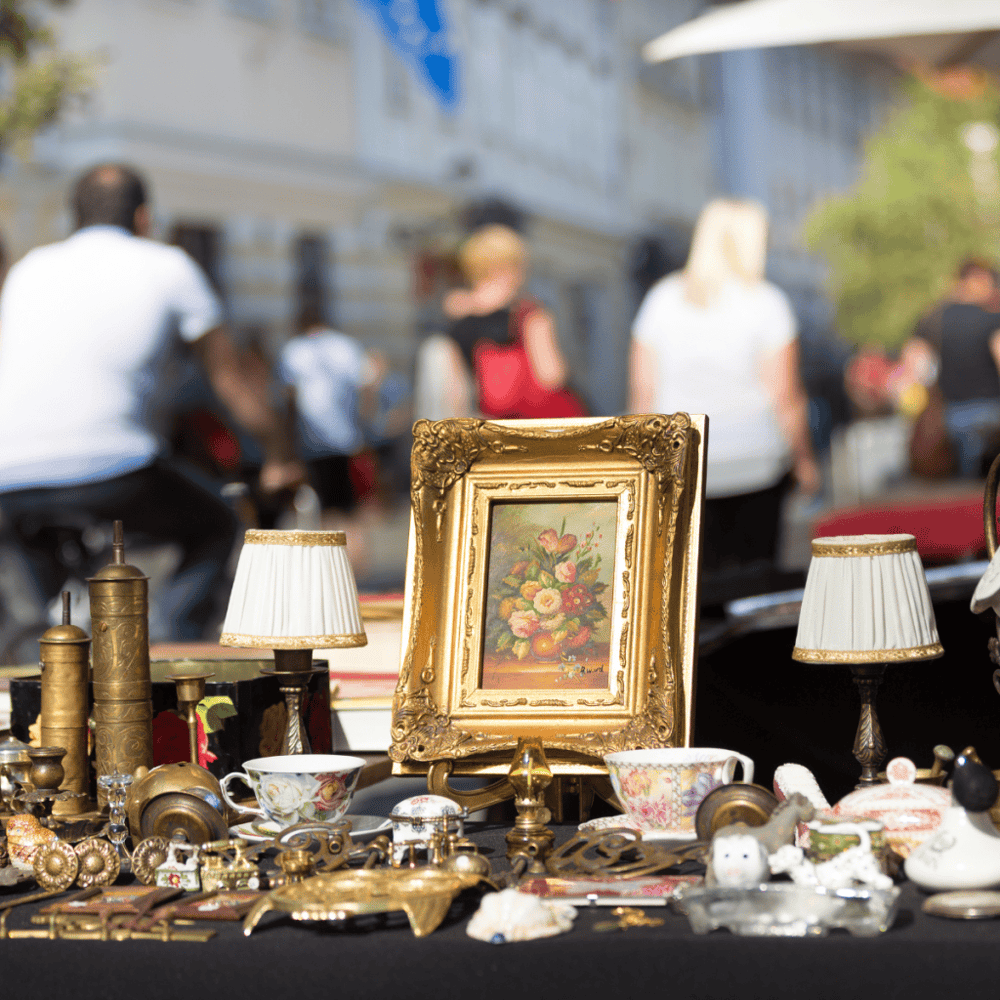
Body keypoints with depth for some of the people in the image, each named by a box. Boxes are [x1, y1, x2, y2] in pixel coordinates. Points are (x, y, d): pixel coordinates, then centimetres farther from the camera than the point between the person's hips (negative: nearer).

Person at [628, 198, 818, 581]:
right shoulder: (765, 302, -7)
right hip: (756, 463, -2)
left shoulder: (662, 298, 2)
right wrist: (804, 459, 4)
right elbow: (785, 395, -8)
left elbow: (642, 387, 4)